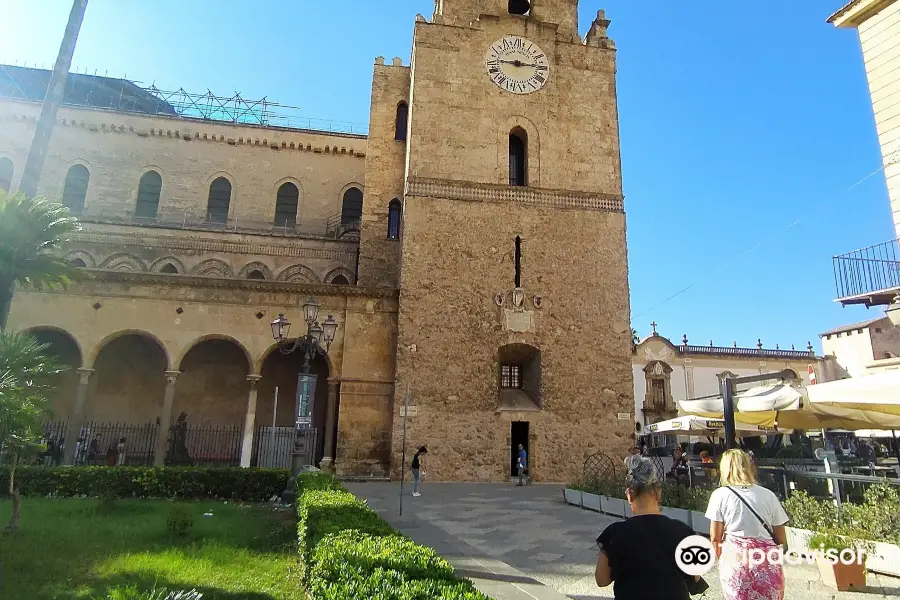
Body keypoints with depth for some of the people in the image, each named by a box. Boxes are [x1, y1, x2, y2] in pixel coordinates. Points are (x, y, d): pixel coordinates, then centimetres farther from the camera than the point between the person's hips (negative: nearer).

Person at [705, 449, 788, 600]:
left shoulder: (720, 494, -2)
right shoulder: (768, 495, 4)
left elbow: (715, 537, 0)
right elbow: (781, 540, 10)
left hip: (734, 559, -2)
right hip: (767, 562, 2)